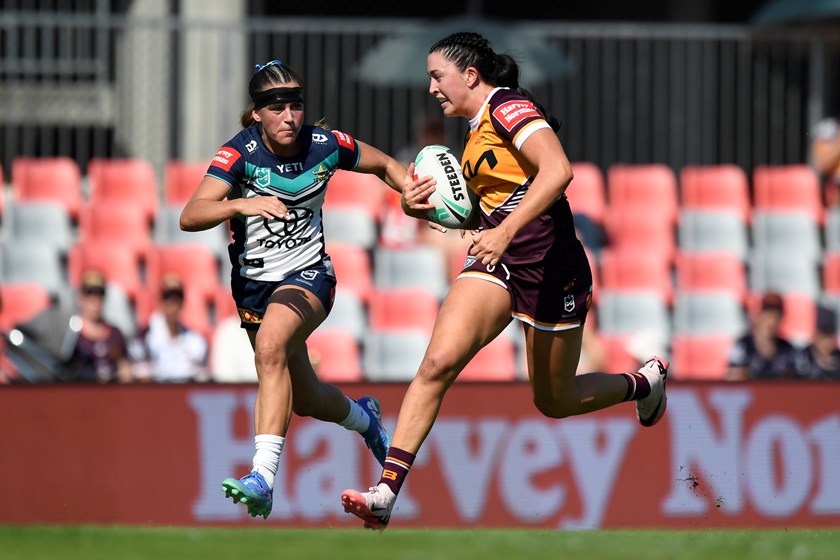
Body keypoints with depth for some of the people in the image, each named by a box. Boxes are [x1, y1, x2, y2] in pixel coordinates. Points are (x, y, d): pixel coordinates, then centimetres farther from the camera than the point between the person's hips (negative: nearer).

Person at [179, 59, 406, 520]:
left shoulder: (325, 145, -11)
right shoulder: (239, 153, -18)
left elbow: (385, 166, 9)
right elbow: (190, 217, -30)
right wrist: (241, 205, -47)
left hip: (308, 275, -2)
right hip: (254, 282, 2)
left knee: (270, 345, -34)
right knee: (304, 399, 15)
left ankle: (263, 477, -40)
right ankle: (363, 418, 53)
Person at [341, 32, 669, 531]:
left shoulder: (509, 107, -13)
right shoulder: (479, 128, 14)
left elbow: (558, 171, -28)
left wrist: (505, 232, -34)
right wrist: (429, 205, 6)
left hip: (549, 265, -7)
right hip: (498, 263, 7)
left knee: (555, 401, 10)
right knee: (439, 361, -16)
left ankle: (645, 383, 41)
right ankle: (386, 493, -24)